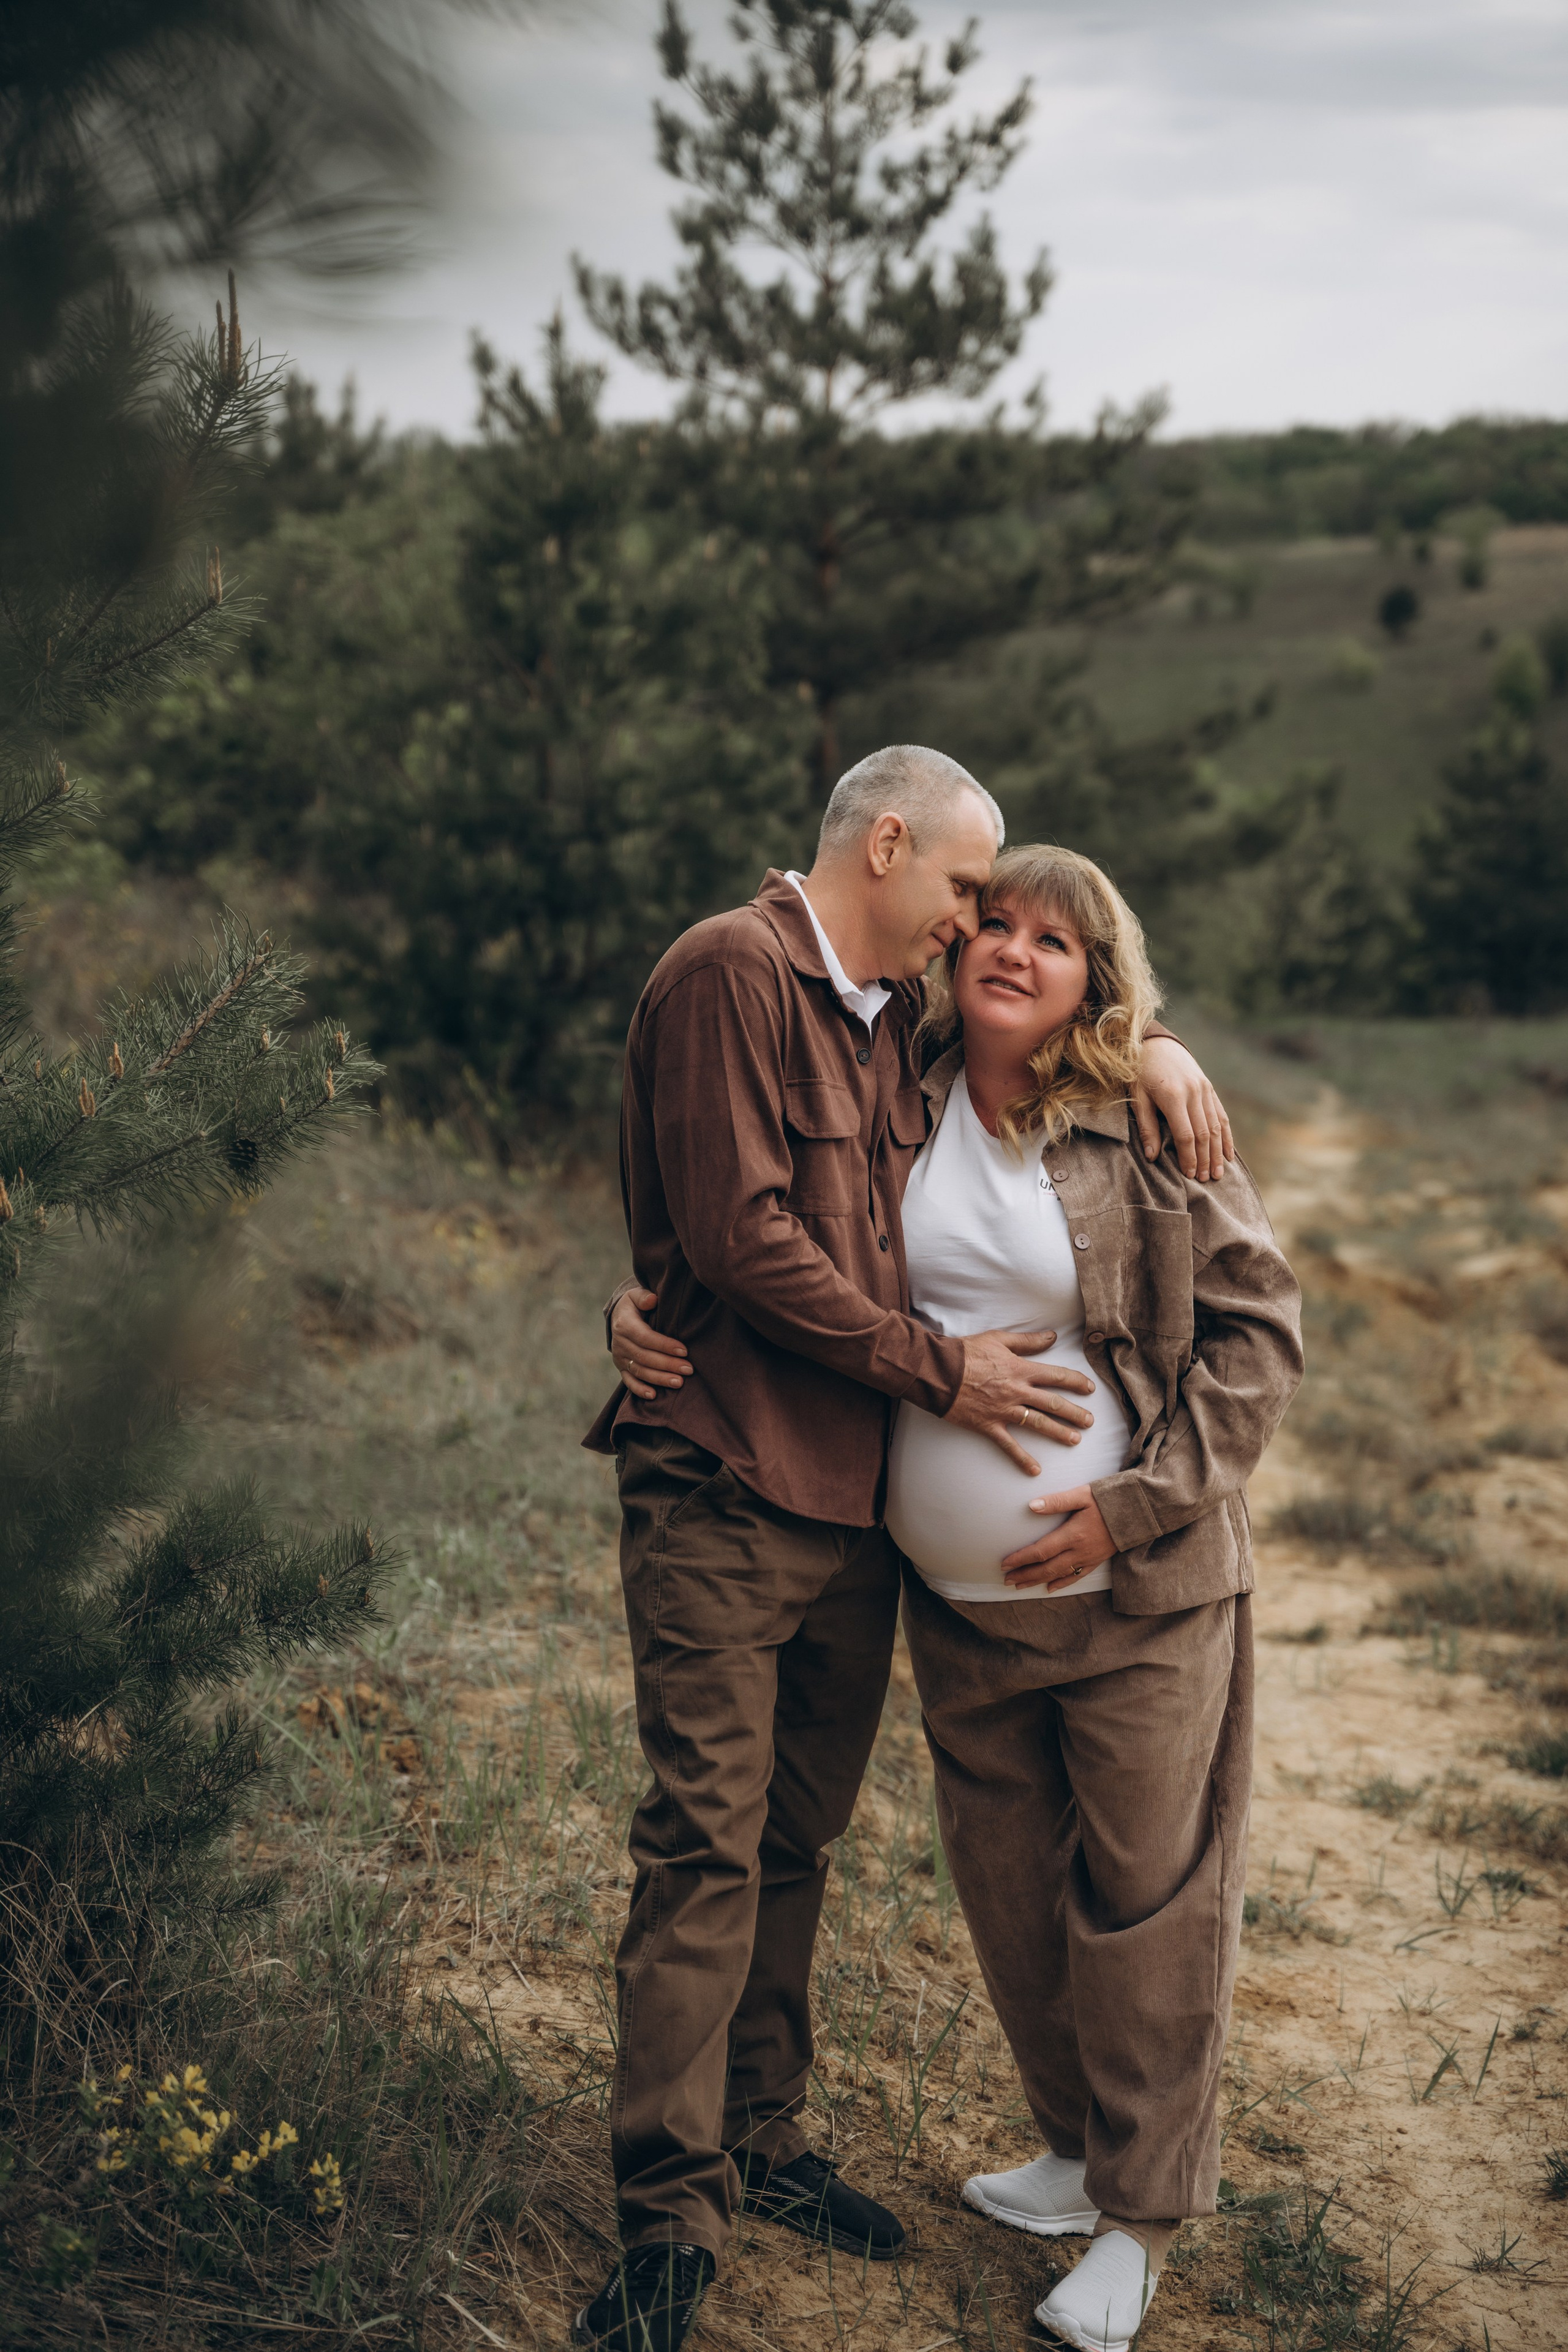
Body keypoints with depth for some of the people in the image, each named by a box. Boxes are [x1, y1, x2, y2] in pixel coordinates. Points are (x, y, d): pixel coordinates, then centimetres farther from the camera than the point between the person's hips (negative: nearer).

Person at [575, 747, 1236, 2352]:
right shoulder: (730, 975, -10)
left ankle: (760, 2142, 26)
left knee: (797, 1840, 14)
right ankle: (670, 2220, -1)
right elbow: (740, 1238, -18)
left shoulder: (895, 1016, 15)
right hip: (725, 1488, -8)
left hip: (858, 1498, 8)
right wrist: (938, 1372, -13)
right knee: (706, 1846, -7)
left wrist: (1146, 1041, 10)